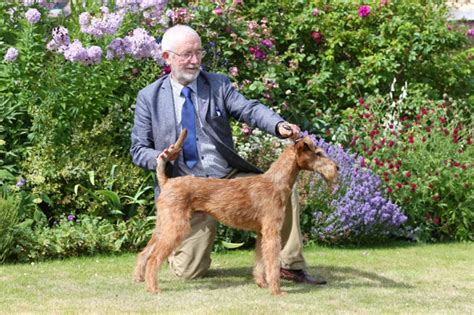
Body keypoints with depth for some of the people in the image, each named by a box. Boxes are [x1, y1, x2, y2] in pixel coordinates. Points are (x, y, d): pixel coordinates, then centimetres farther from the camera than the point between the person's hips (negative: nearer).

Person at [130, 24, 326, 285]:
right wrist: (159, 158, -19)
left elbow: (250, 110, -12)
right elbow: (139, 149, 4)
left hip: (228, 177, 2)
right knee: (188, 271, -8)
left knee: (283, 191, -19)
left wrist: (279, 126, -33)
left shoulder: (218, 85, 4)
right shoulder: (149, 97, 2)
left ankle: (291, 267, -3)